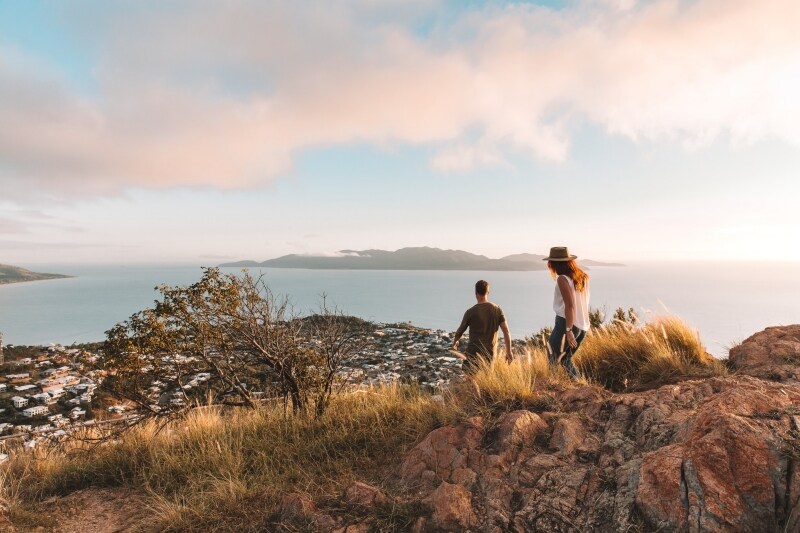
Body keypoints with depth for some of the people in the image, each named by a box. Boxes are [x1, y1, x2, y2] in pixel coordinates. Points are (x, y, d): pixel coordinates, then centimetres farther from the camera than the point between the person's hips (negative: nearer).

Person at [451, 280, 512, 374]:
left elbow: (460, 331, 4)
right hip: (490, 354, 4)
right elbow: (506, 331, -1)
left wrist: (454, 343, 24)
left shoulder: (471, 312, -8)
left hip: (474, 353, -4)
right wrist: (508, 352, 5)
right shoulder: (497, 310, 1)